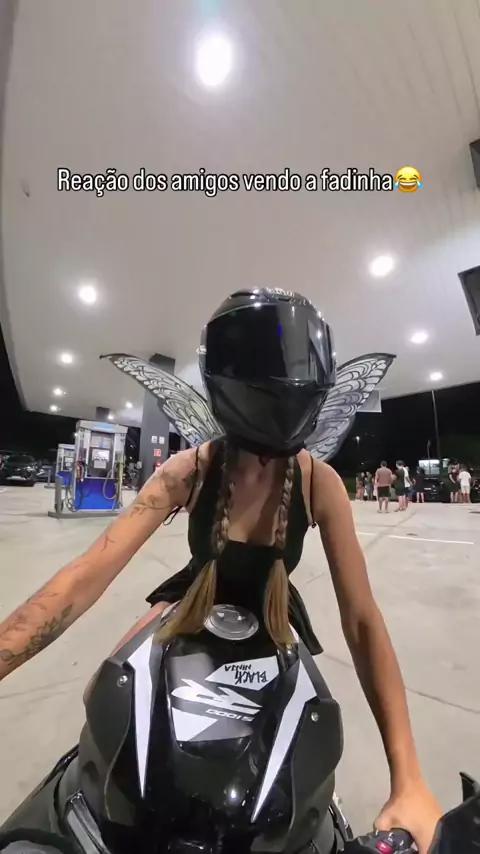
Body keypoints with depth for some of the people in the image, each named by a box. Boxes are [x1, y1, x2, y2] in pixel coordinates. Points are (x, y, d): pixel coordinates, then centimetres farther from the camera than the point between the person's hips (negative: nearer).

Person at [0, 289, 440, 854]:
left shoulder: (320, 482, -29)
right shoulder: (190, 469, -29)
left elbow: (361, 619, -26)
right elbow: (89, 574, -32)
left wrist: (408, 780, -32)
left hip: (269, 611, 1)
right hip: (196, 598, 0)